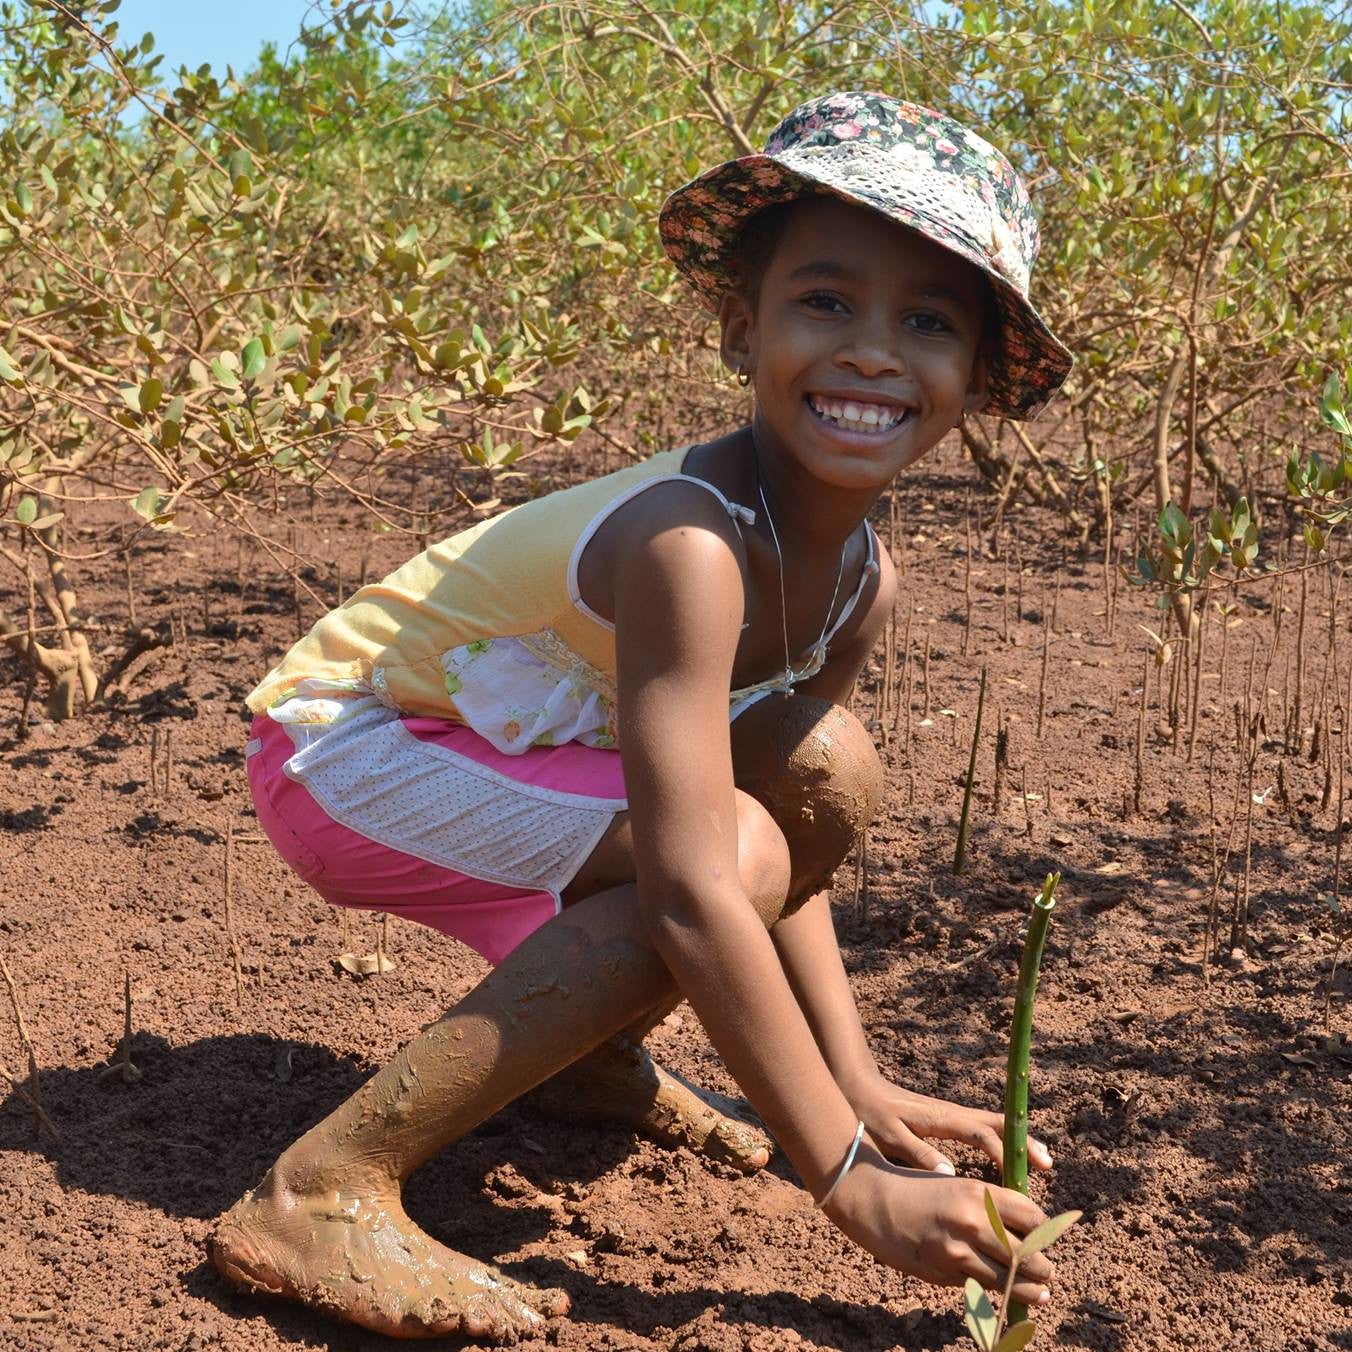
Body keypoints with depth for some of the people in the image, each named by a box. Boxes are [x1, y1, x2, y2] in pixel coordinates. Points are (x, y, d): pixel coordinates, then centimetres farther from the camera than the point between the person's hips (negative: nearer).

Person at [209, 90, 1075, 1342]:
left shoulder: (863, 584, -6)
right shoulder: (691, 544, -33)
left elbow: (783, 870, 4)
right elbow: (698, 899, -36)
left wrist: (857, 1085, -4)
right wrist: (849, 1179, -32)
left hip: (505, 751, 8)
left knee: (827, 774, -6)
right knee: (727, 851, -27)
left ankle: (595, 1053, 14)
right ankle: (322, 1194, -22)